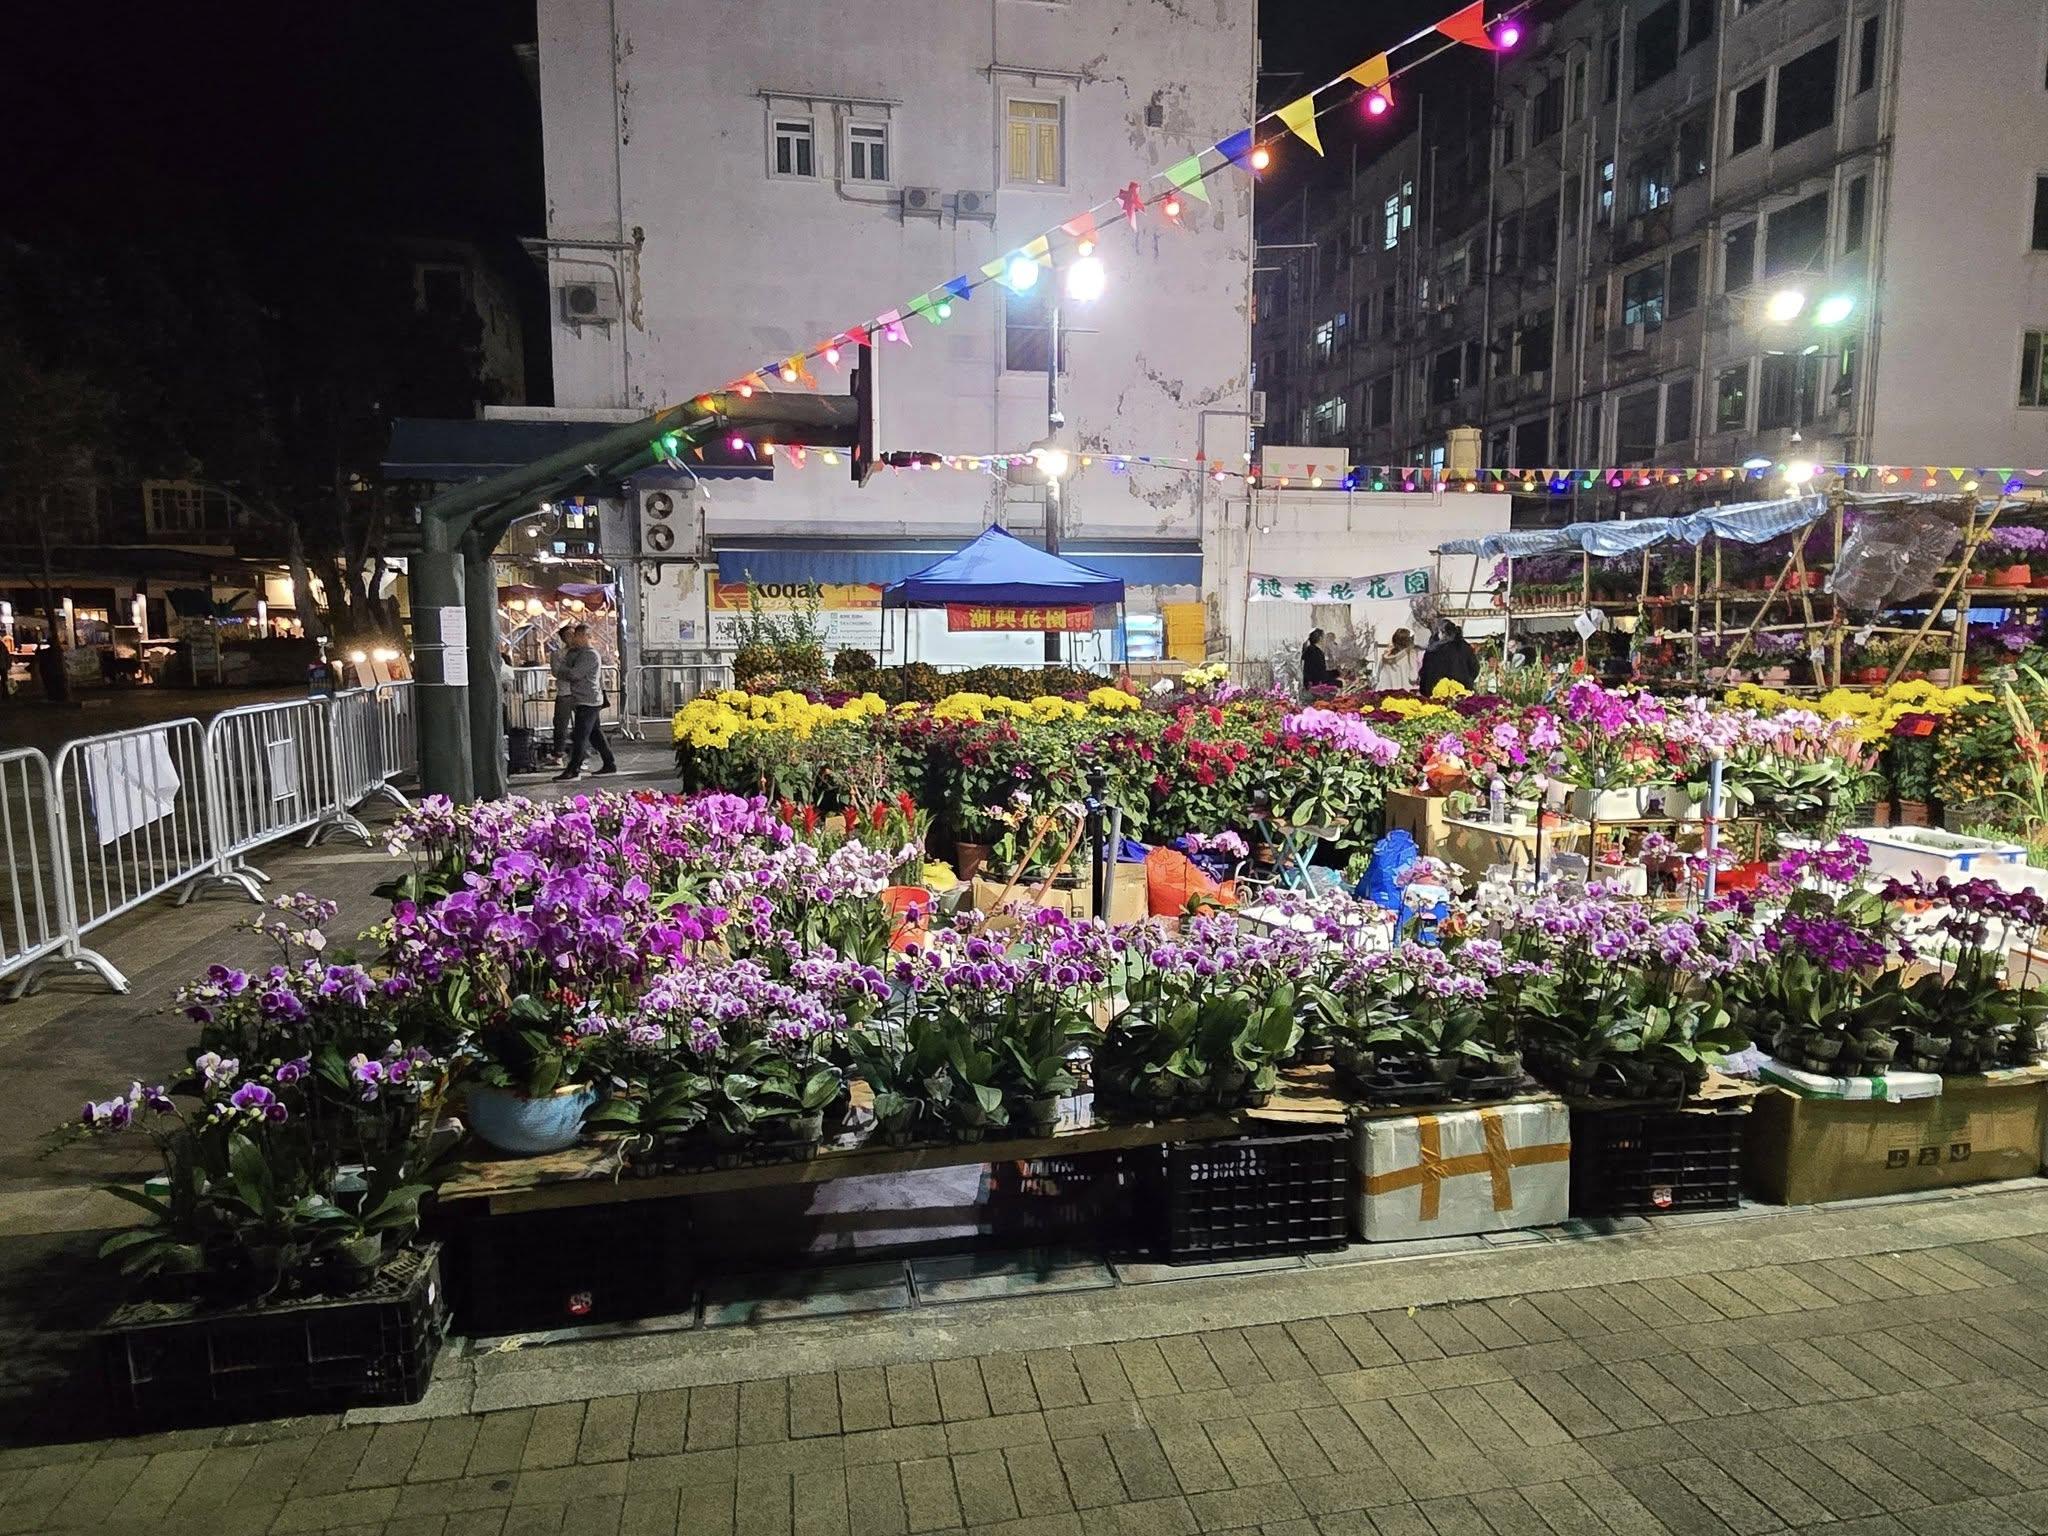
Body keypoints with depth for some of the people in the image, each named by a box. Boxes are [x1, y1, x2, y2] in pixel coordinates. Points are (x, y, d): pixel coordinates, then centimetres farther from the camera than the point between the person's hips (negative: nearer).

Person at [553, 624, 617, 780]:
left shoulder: (591, 655, -13)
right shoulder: (577, 652, 17)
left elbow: (574, 674, -20)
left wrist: (560, 672, -3)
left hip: (587, 701, -10)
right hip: (589, 701, 10)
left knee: (579, 736, -8)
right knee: (595, 734, 13)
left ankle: (573, 770, -5)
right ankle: (610, 764, 18)